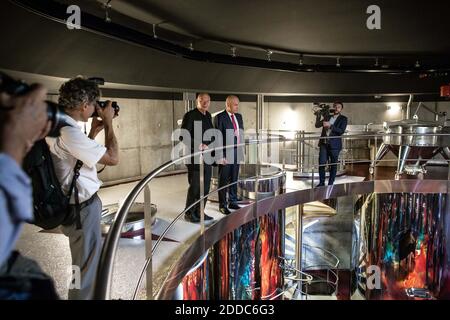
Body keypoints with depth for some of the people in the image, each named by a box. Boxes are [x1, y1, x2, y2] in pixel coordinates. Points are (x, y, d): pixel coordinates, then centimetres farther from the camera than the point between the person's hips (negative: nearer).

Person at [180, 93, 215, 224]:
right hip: (195, 157, -7)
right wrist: (198, 146, -21)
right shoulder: (190, 115, -9)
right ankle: (189, 213, 17)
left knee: (205, 187, 10)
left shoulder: (208, 115, 13)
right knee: (194, 186, 1)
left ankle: (199, 212, 22)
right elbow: (183, 137, -14)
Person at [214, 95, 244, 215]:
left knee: (234, 179, 14)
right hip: (225, 153, -6)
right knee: (224, 180, 3)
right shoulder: (219, 117, -9)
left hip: (237, 152, 6)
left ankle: (233, 202, 26)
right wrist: (221, 155, -17)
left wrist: (242, 151, 10)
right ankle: (222, 205, 14)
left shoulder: (239, 116, 12)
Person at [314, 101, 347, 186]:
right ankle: (321, 182, 11)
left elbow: (341, 131, -11)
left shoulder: (343, 119, 2)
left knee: (333, 165, 3)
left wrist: (330, 126, -19)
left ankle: (330, 184, 12)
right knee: (321, 163, -1)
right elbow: (317, 125, 15)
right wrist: (318, 116, -1)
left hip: (334, 144, -3)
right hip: (324, 143, 3)